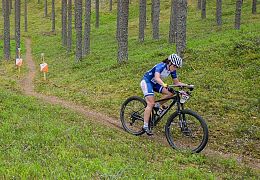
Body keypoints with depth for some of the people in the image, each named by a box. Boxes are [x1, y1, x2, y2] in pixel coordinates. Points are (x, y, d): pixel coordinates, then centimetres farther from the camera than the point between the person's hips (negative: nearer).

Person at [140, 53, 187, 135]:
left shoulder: (172, 70, -6)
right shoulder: (161, 66, -28)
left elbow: (176, 82, 0)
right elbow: (157, 78, -45)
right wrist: (165, 85, -61)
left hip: (155, 83, 7)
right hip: (146, 81, -7)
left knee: (170, 93, -13)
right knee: (151, 103, -20)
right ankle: (145, 126, -18)